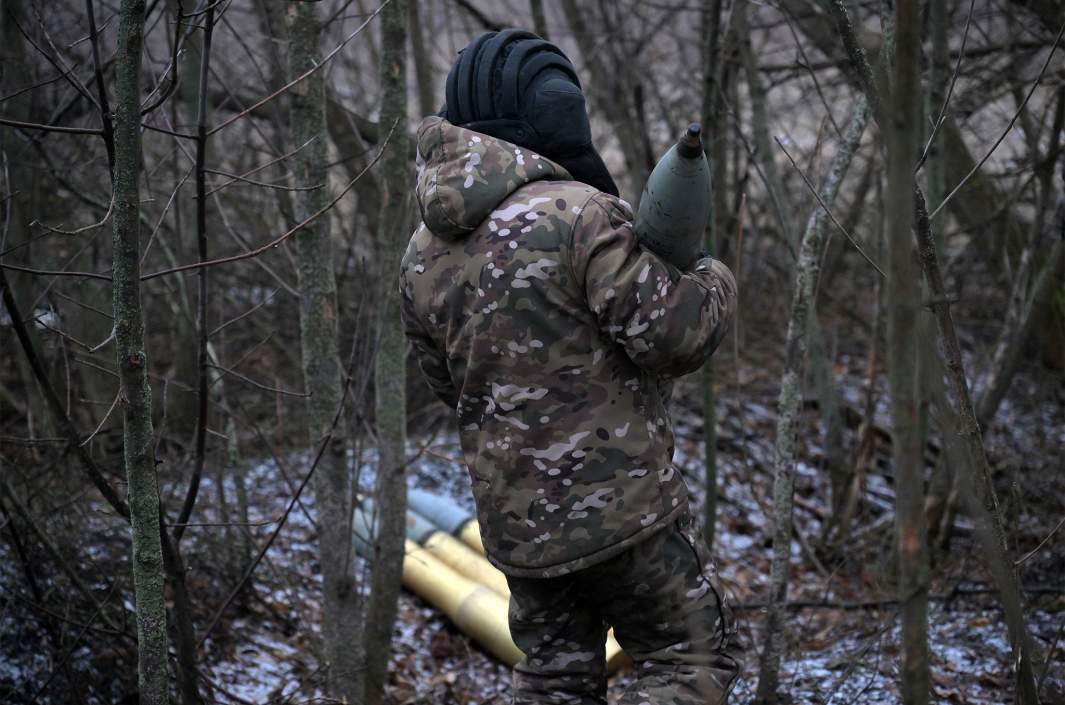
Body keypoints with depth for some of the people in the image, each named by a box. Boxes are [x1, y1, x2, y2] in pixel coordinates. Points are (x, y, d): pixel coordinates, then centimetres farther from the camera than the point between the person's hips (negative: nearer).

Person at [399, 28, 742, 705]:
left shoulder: (425, 252, 3)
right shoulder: (580, 214, -20)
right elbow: (672, 334, -19)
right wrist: (714, 282, 1)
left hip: (513, 514, 7)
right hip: (615, 501, -6)